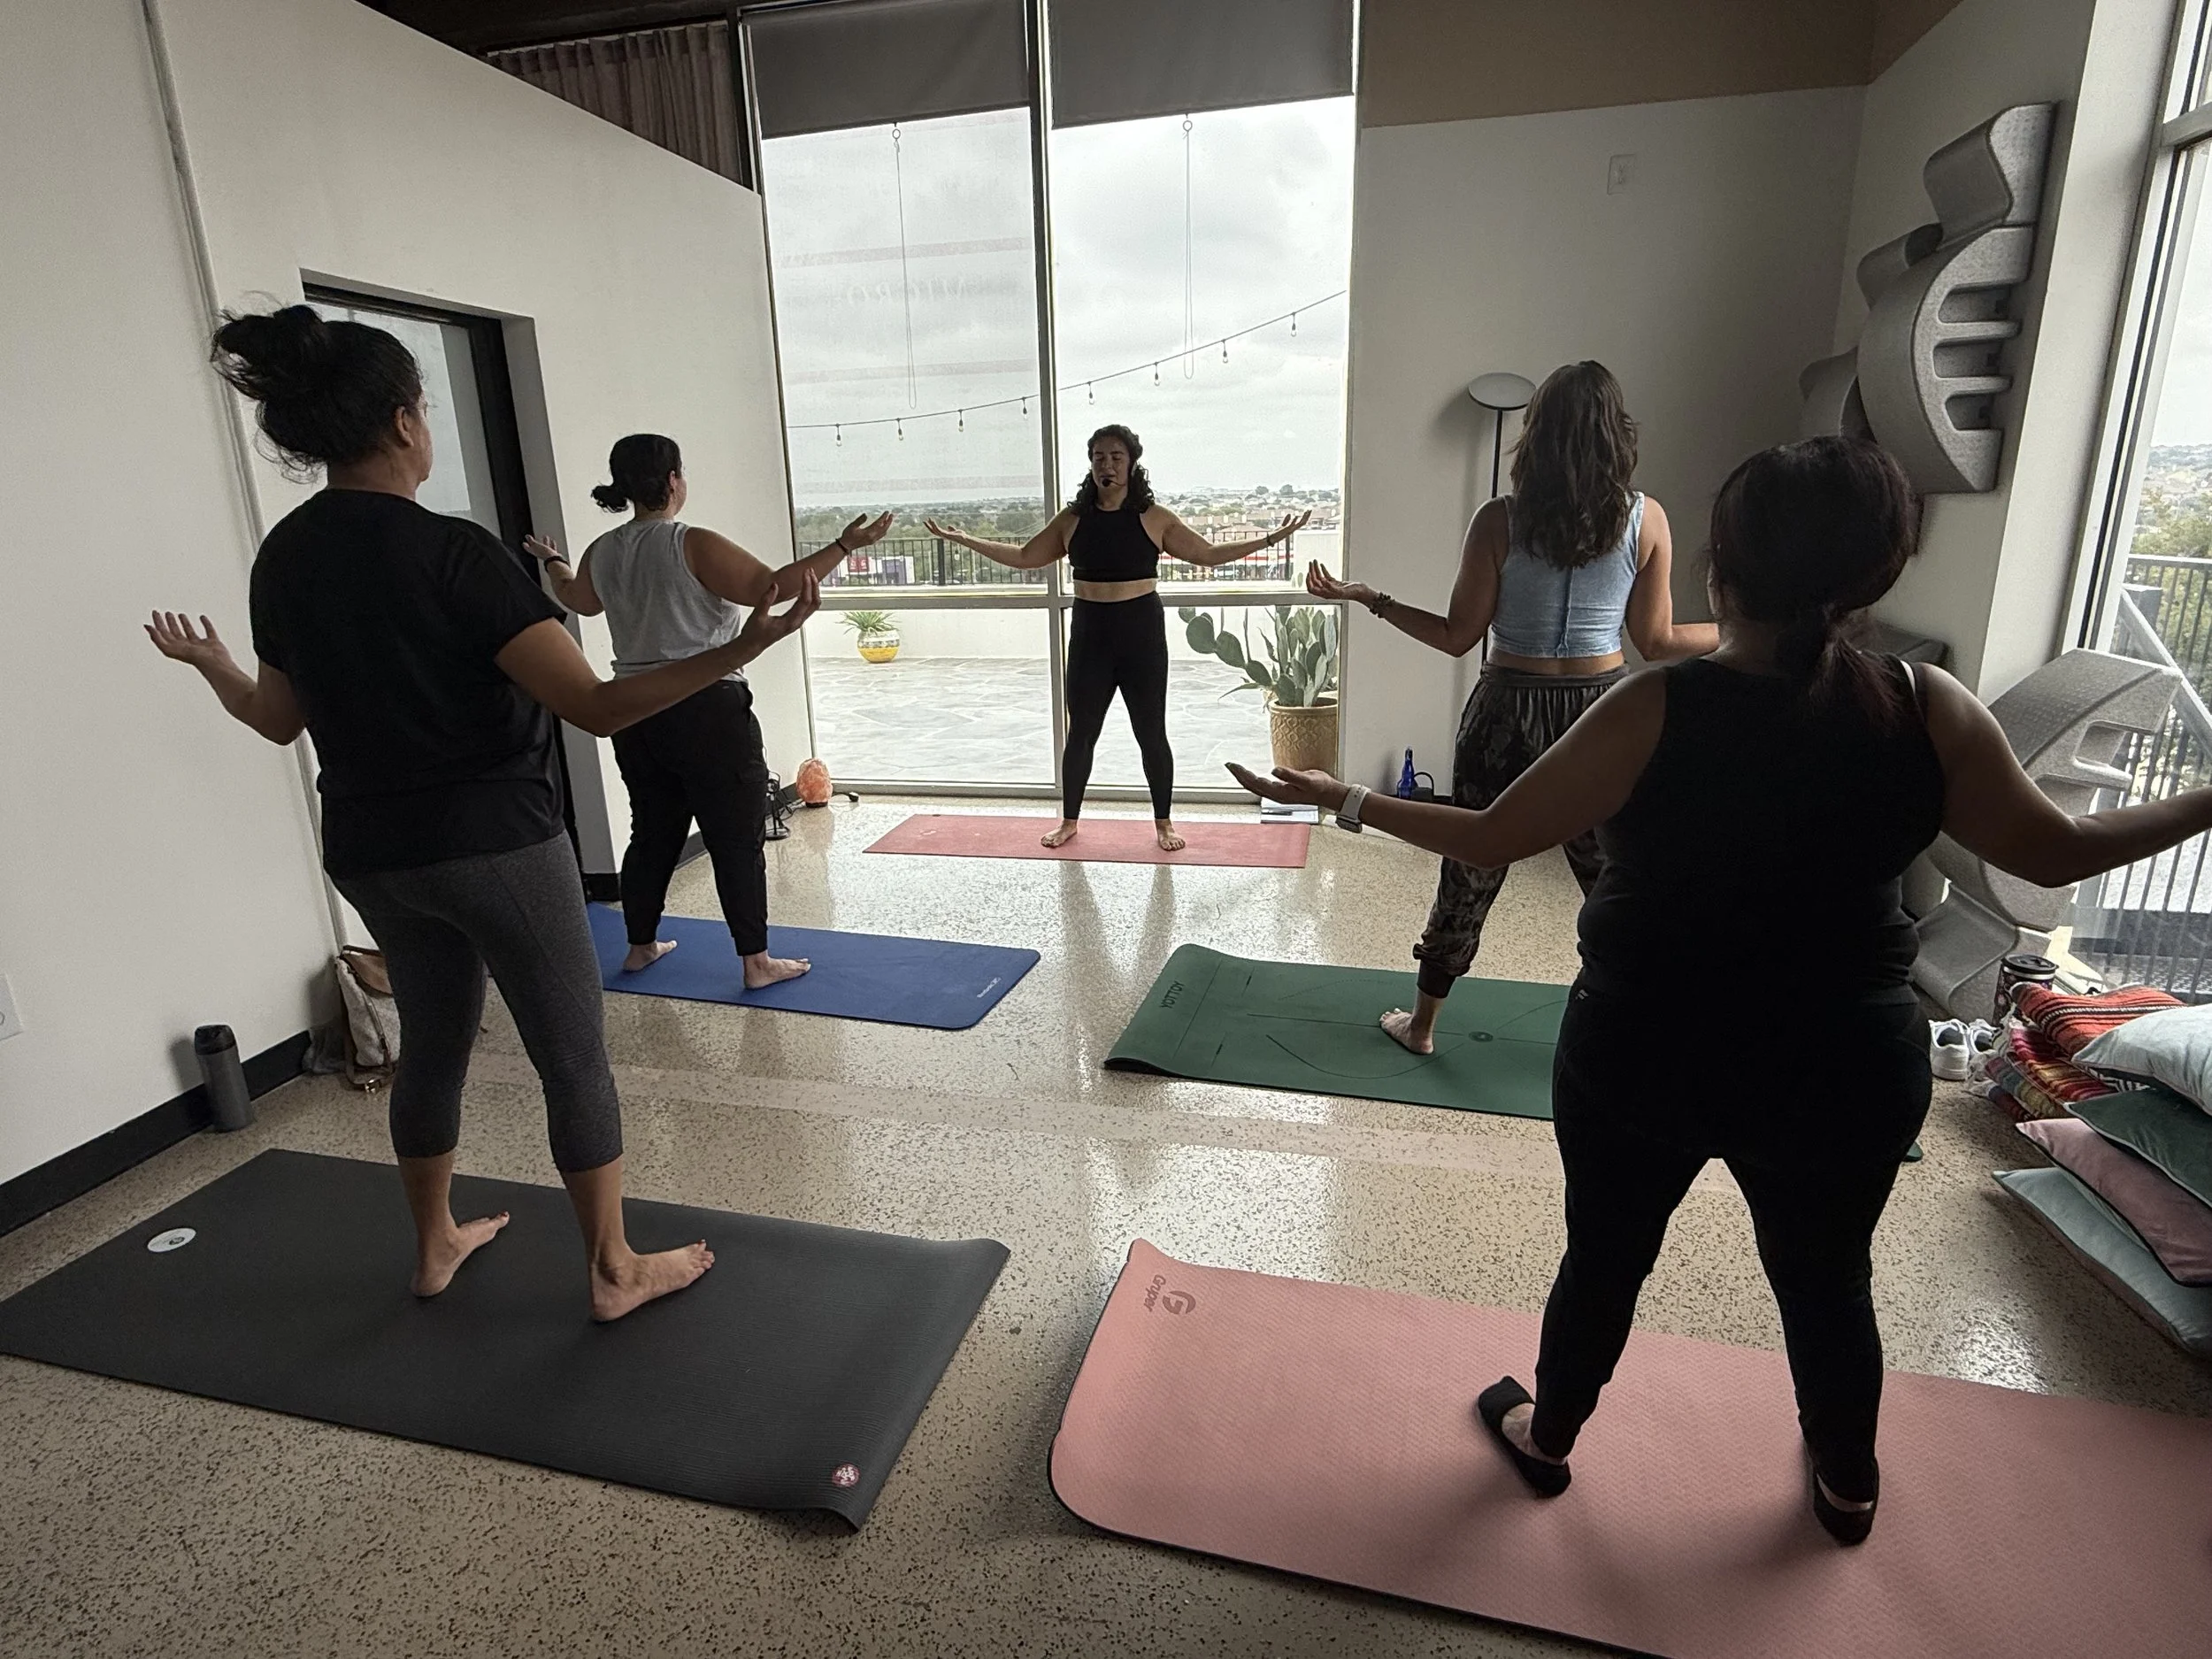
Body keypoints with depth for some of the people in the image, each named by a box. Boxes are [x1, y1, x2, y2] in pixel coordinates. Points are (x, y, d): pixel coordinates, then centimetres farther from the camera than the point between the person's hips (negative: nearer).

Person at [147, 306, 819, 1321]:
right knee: (573, 1056, 6)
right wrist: (742, 649, -31)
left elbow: (278, 719, 15)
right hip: (498, 845, -7)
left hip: (370, 855, 7)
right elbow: (595, 705, -26)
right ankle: (616, 1270, 19)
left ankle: (435, 1245, 40)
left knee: (431, 1041, 23)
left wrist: (205, 663, 36)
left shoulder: (282, 559, 2)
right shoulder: (451, 554, -19)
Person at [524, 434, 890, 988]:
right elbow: (772, 587, -18)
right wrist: (844, 546, -14)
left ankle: (641, 946, 32)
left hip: (634, 713, 7)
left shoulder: (601, 553, 8)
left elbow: (578, 599, 29)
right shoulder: (694, 546, -14)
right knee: (737, 839, 1)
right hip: (706, 710, -7)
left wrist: (551, 561, 49)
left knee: (653, 831, 19)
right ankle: (757, 962, 6)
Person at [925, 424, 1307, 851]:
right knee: (1081, 733, 8)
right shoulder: (1072, 520, 4)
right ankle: (1070, 820, 24)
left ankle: (1164, 822, 20)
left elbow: (1208, 553, 4)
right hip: (1089, 633, 2)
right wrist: (962, 539, 10)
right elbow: (1025, 557, 12)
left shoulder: (1154, 519, -1)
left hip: (1142, 631, -1)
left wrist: (1270, 539, -3)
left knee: (1151, 733, 4)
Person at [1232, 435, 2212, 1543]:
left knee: (1604, 1258, 19)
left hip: (1643, 1059, -2)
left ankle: (1546, 1438, 42)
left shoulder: (1655, 710, -21)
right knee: (1827, 1280, 26)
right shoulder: (1931, 711, -11)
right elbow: (2057, 852, 3)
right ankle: (1848, 1484, 50)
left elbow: (1488, 841, -17)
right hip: (1848, 1070, 3)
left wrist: (1344, 800, -6)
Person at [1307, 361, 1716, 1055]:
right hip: (1602, 711, 1)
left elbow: (1458, 637, -7)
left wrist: (1368, 599, 3)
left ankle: (1422, 1022, 26)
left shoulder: (1500, 520, -11)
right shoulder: (1646, 518, -6)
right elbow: (1657, 642, -1)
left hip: (1509, 711, -1)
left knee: (1469, 870, 12)